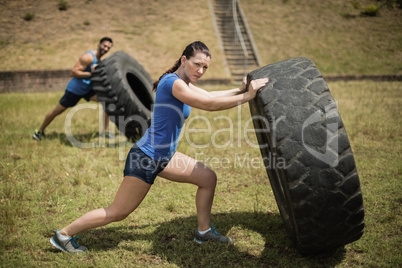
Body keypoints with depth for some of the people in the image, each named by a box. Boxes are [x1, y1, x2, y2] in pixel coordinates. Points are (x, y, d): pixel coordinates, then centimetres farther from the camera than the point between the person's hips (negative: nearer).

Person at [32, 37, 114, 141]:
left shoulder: (99, 58, 5)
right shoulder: (88, 57, -22)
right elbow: (73, 72, -25)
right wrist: (91, 74, -28)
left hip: (88, 89, 8)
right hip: (74, 89, -7)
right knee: (57, 111, 5)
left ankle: (106, 131, -3)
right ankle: (39, 131, 27)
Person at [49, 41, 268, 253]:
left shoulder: (182, 83, 8)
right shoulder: (172, 82, -22)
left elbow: (210, 96, 19)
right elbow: (210, 104, -25)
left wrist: (239, 90, 9)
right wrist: (247, 96, -19)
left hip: (164, 156, 10)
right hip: (147, 158, -10)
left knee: (208, 178, 10)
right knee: (117, 213, 3)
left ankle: (203, 231, 25)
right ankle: (64, 234, 21)